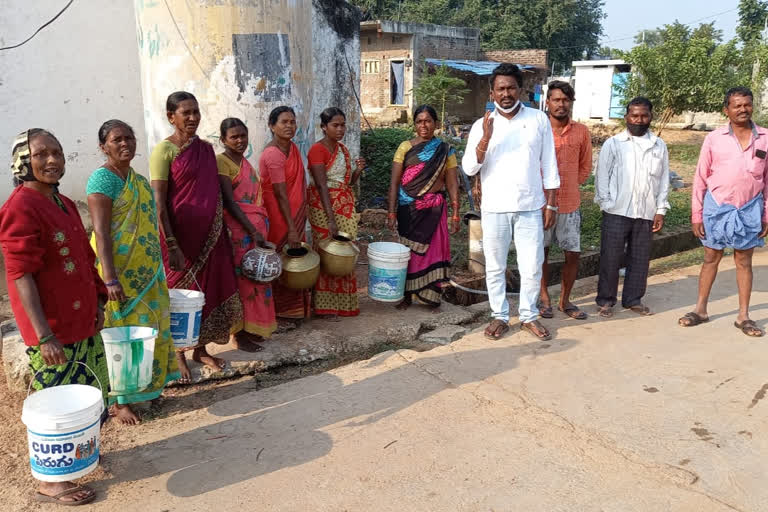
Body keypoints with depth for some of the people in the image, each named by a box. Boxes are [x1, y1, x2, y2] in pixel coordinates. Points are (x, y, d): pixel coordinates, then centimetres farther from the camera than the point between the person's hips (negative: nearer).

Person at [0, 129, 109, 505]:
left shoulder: (64, 204, 10)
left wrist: (97, 303, 16)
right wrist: (44, 335, -23)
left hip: (81, 322, 9)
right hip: (52, 329, -8)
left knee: (85, 394, 20)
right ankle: (49, 482, 19)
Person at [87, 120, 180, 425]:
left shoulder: (138, 180, 12)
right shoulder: (103, 179, -13)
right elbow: (101, 232, -20)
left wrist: (157, 269, 19)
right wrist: (110, 279, -26)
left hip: (147, 270, 8)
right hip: (120, 272, -8)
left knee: (150, 329, 14)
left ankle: (146, 387, 30)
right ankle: (119, 401, 12)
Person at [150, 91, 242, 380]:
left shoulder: (206, 148, 9)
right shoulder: (164, 150, -10)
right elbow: (158, 202, -14)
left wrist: (222, 233, 13)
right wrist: (171, 245, -19)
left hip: (210, 234, 6)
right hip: (182, 235, -6)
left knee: (209, 289, 12)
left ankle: (200, 349, 29)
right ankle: (178, 354, 22)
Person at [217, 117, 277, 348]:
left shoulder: (244, 161, 15)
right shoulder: (222, 162, -10)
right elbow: (229, 202, -17)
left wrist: (260, 229, 15)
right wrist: (253, 231, -21)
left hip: (256, 226, 8)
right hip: (239, 228, -8)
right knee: (241, 278, -3)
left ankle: (251, 328, 22)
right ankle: (239, 333, 7)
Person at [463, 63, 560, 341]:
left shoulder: (539, 119, 2)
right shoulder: (482, 125, 1)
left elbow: (549, 165, 5)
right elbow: (469, 168, -7)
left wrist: (551, 204, 2)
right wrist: (486, 138, -21)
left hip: (530, 207, 0)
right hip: (494, 208, 0)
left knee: (532, 266, 5)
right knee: (495, 267, 8)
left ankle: (529, 315, 23)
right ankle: (500, 316, 24)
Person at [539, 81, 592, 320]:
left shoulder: (581, 131, 2)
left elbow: (585, 167, 12)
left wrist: (568, 185, 7)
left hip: (570, 204, 2)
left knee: (573, 255, 5)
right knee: (541, 252, 9)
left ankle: (565, 300, 21)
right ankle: (544, 298, 23)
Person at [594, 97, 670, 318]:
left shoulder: (659, 146, 10)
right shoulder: (613, 143, 1)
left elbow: (663, 179, 11)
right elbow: (602, 176, 0)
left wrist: (661, 210, 5)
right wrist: (606, 204, -9)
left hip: (646, 213, 3)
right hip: (617, 212, -3)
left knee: (640, 259, 9)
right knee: (611, 258, 1)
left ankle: (633, 299, 22)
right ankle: (606, 300, 12)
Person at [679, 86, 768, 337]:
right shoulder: (714, 139, -4)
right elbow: (700, 179, -1)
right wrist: (696, 215, -3)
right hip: (717, 207, -1)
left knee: (744, 262, 9)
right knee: (711, 258, 10)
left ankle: (743, 316, 19)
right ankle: (700, 309, 22)